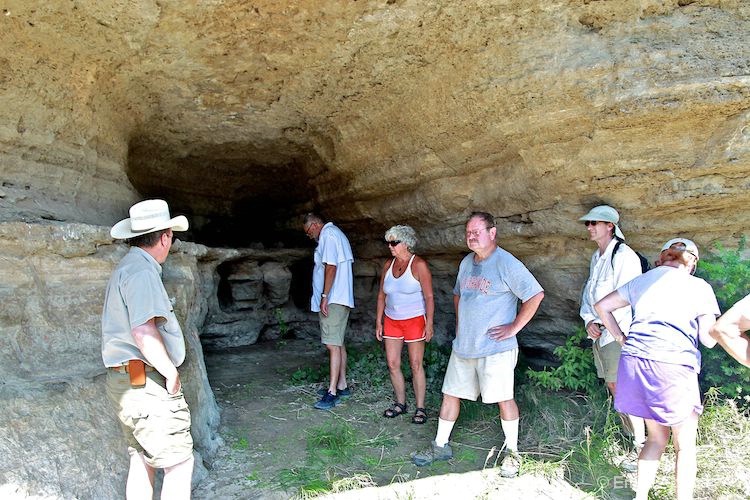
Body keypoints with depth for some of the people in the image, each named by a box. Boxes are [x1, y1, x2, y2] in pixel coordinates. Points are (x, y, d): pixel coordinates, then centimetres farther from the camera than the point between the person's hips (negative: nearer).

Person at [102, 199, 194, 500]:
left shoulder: (128, 267, 16)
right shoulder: (141, 271, -17)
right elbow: (144, 331, -28)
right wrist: (171, 371, -16)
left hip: (125, 380, 10)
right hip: (146, 382, -10)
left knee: (143, 460, 17)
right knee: (180, 462, -4)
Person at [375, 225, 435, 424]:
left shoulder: (418, 265, -11)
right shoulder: (388, 265, 6)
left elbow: (429, 297, -12)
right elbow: (382, 295, 11)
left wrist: (429, 324, -16)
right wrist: (378, 322, 10)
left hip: (414, 320, -5)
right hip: (391, 320, 5)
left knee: (415, 364, 1)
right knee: (392, 364, 6)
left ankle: (420, 408, 13)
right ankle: (400, 403, 23)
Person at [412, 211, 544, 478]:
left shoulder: (506, 263, -13)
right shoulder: (466, 262, 12)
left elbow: (535, 295, -18)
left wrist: (513, 327, -16)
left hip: (495, 348, -7)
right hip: (463, 346, 7)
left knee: (504, 399, 3)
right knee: (450, 395, 11)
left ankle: (511, 452, 22)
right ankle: (440, 446, 26)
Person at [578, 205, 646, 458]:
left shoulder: (624, 256, -13)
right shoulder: (596, 257, 14)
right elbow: (588, 293, 16)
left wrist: (608, 330, -14)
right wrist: (589, 320, 1)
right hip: (599, 333, 9)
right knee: (612, 386, 13)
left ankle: (642, 448, 3)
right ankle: (633, 437, 25)